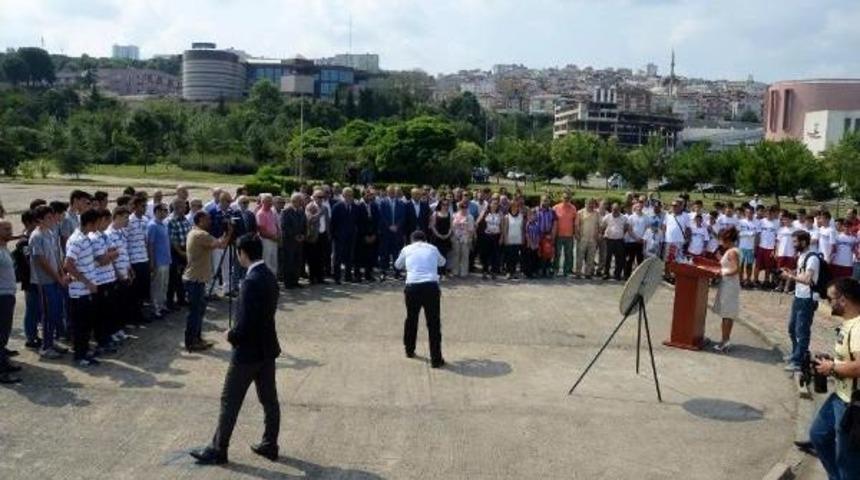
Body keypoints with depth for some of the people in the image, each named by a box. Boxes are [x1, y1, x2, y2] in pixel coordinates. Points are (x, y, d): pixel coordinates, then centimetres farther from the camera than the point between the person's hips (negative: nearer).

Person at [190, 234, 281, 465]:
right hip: (267, 348, 9)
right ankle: (270, 445, 26)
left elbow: (244, 325, -26)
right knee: (269, 399, 15)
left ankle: (218, 450, 18)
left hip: (248, 351, -9)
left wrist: (231, 336, -7)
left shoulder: (251, 282, -25)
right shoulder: (270, 275, 4)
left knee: (230, 402, 6)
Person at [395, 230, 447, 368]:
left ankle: (409, 350, 38)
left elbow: (397, 265, 33)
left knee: (411, 318, 22)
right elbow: (442, 262, 38)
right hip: (431, 286, -1)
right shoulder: (432, 248, 18)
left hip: (412, 286, 1)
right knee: (434, 323, 4)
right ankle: (436, 359, 4)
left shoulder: (407, 249, 16)